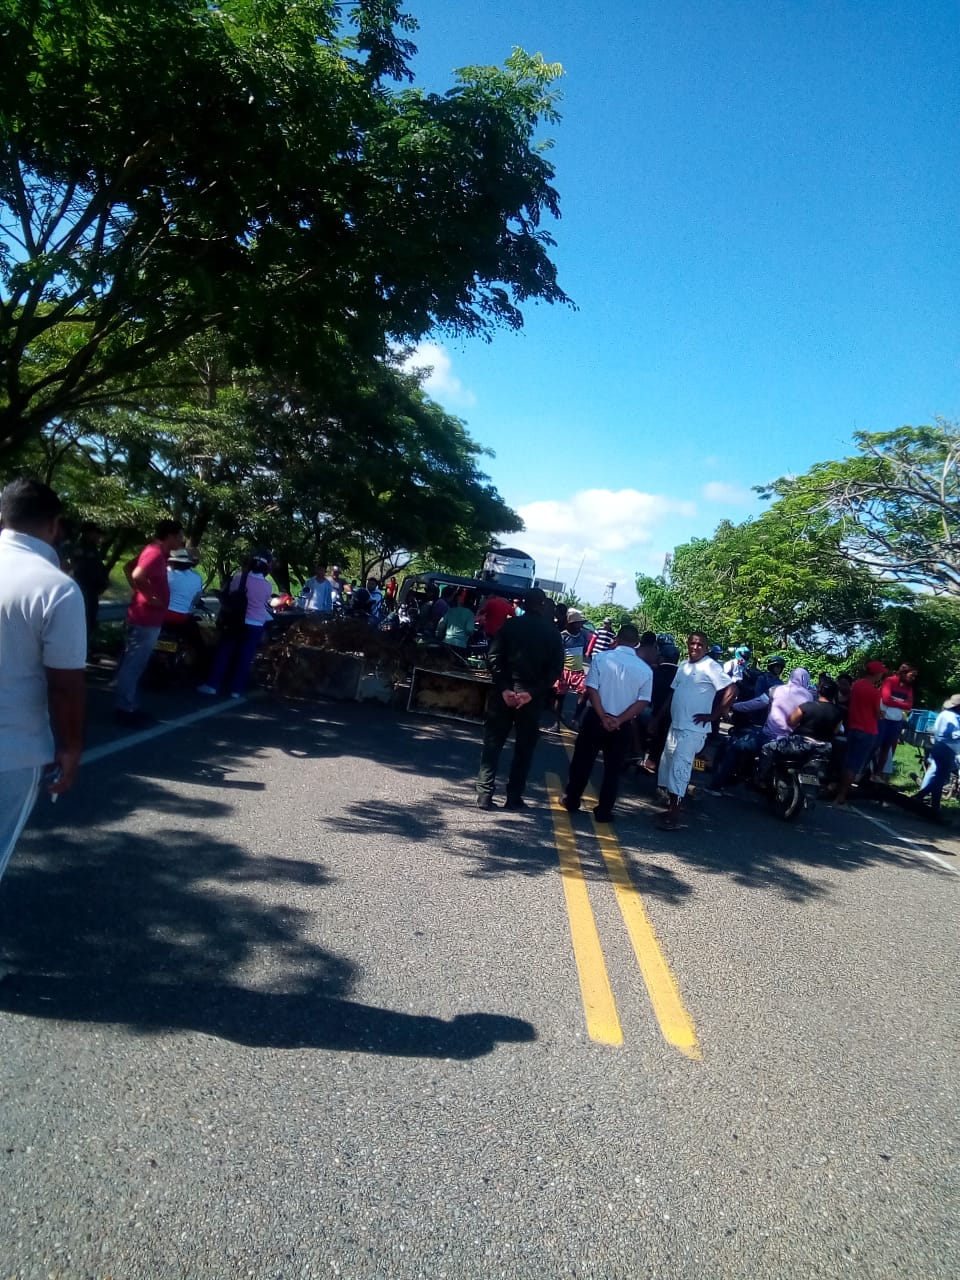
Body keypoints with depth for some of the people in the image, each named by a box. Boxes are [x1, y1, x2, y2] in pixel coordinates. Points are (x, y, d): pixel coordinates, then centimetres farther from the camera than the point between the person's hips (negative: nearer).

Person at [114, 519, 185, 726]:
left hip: (146, 619, 10)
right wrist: (149, 597, -21)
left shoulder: (156, 551, 11)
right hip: (145, 620, -10)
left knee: (134, 665, 15)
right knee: (133, 666, -2)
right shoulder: (156, 554, -18)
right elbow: (137, 575, -34)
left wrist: (138, 591, 13)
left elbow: (128, 567, 21)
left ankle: (128, 706, 23)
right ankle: (125, 709, 4)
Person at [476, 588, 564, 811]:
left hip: (504, 692, 0)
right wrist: (533, 692, -9)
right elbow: (555, 668, -5)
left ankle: (484, 795, 3)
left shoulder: (510, 625, 2)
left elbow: (494, 657, -8)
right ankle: (514, 798, 11)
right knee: (524, 747, 10)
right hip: (533, 697, 0)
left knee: (493, 743, 7)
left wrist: (504, 688, -10)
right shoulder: (553, 633, 4)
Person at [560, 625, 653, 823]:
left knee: (582, 761, 14)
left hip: (595, 718, -1)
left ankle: (571, 800, 26)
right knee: (613, 768, 12)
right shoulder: (645, 670, -3)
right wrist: (619, 720, -11)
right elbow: (643, 702, -7)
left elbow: (592, 689, -13)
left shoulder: (601, 658, -8)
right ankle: (604, 811, 16)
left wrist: (603, 717, -12)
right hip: (622, 725, 1)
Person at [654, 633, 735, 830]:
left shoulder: (711, 667, -11)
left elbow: (732, 690, -17)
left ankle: (672, 816, -6)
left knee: (679, 769, -11)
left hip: (693, 729, -8)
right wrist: (658, 719, 17)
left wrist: (713, 715, -16)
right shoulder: (683, 666, 13)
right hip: (675, 726, 8)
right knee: (666, 767, 14)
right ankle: (669, 805, 27)